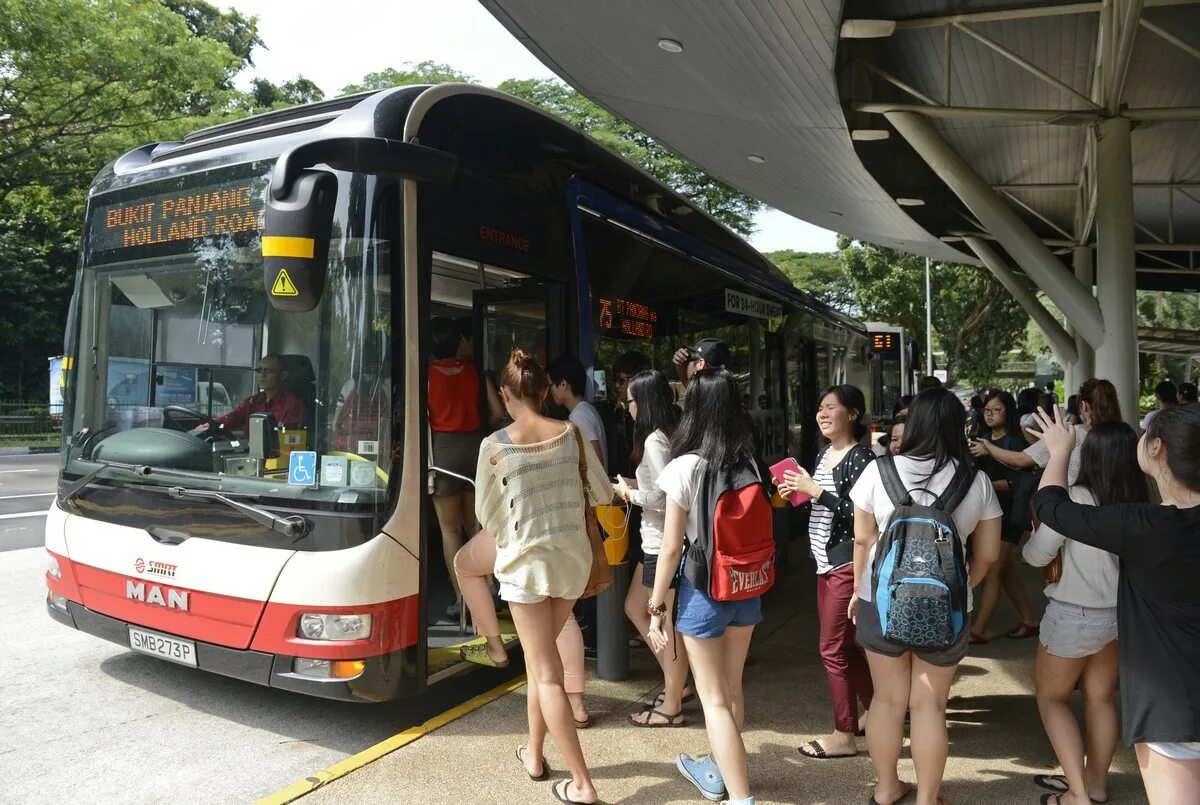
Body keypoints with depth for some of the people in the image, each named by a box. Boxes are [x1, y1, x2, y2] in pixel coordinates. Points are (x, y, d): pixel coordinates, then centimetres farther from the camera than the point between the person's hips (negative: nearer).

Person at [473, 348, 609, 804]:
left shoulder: (494, 446, -12)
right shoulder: (572, 434, -5)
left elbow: (486, 514, -2)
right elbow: (603, 494, 4)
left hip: (525, 561, -4)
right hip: (573, 557, 4)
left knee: (546, 673, 4)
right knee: (543, 653, 23)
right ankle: (534, 752, 36)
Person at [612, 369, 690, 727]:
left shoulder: (654, 441, -20)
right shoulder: (666, 435, 9)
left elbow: (661, 499, -24)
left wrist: (628, 493, -8)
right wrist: (635, 485, 8)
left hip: (664, 544, -10)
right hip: (656, 540, 10)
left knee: (668, 624, 4)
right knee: (634, 608, 21)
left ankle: (671, 707, 20)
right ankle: (676, 682, 32)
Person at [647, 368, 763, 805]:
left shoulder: (685, 467, -16)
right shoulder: (751, 464, -1)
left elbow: (671, 546, -14)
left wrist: (657, 606, -6)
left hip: (703, 588, -6)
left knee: (713, 698, 6)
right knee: (732, 689, 21)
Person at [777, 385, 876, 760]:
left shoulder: (860, 457, -16)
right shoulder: (823, 454, 10)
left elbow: (861, 514, -23)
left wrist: (816, 490, -23)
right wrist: (798, 491, 0)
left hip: (847, 564, -9)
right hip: (826, 561, 9)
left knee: (834, 648, -2)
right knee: (848, 644, 19)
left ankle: (844, 734, 12)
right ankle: (873, 711, 36)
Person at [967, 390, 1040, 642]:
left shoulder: (1015, 441, -9)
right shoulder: (983, 439, 8)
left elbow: (1014, 482, -15)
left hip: (1007, 513, -7)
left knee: (991, 573, -6)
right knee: (1005, 570, 15)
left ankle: (977, 630, -3)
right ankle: (1030, 621, 28)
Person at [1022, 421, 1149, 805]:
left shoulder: (1076, 499, -20)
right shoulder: (1141, 505, -6)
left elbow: (1037, 555, -13)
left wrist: (1029, 542, 9)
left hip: (1076, 615, -6)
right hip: (1121, 612, 6)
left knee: (1051, 697, 12)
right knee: (1101, 697, 21)